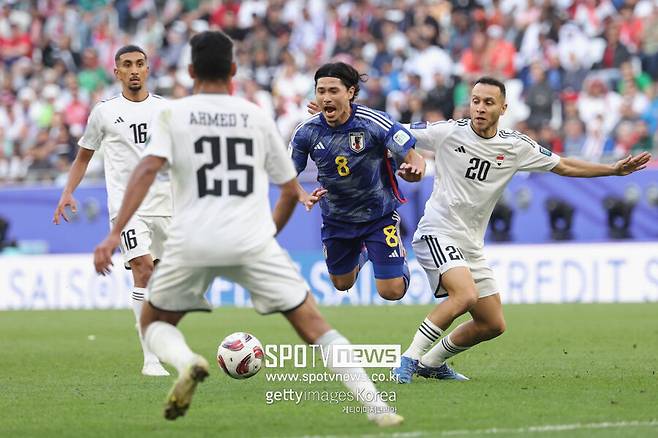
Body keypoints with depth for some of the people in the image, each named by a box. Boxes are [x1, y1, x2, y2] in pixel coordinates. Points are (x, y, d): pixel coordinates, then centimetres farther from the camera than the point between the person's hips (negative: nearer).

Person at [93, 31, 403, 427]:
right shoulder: (258, 117, 11)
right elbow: (291, 191, 16)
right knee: (314, 327, 6)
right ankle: (376, 407, -9)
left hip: (192, 243, -1)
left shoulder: (172, 114, 6)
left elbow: (148, 169, -10)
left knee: (154, 324, 21)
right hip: (252, 241, 1)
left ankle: (186, 362, -12)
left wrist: (115, 234, -14)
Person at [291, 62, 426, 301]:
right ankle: (361, 253, 56)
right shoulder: (306, 131, -17)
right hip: (336, 217, 3)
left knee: (391, 291, -7)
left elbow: (415, 159, -20)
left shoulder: (375, 123, -26)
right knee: (342, 284, 22)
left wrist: (413, 170, -44)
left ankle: (399, 255, 28)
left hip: (379, 214, -3)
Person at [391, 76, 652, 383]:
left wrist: (615, 169, 10)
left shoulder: (516, 146, 2)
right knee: (466, 295, -32)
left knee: (493, 325, 6)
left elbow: (563, 167, 14)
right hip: (437, 233, -6)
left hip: (471, 246, 6)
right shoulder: (448, 132, -9)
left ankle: (431, 363, 24)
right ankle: (409, 358, -22)